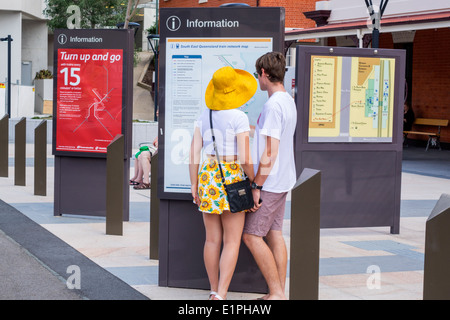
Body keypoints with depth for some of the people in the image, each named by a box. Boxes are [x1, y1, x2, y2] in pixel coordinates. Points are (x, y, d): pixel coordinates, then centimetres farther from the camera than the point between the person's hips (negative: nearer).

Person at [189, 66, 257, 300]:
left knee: (212, 240, 12)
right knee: (232, 242, -1)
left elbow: (194, 152, 2)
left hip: (207, 176, 5)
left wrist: (194, 185, 7)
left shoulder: (204, 115, 5)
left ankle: (214, 291, 19)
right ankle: (220, 296, -10)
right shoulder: (239, 118, -12)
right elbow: (245, 158, -16)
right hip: (232, 178, -5)